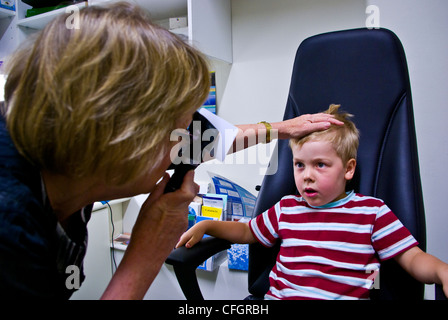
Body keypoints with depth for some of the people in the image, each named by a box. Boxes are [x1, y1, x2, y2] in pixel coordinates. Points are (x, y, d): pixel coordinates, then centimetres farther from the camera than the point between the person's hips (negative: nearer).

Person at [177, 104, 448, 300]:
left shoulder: (372, 211, 4)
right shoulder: (287, 209, 12)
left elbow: (413, 258, 3)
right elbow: (246, 232, 22)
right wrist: (205, 226, 11)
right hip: (278, 295, 1)